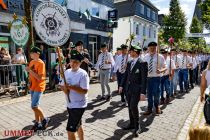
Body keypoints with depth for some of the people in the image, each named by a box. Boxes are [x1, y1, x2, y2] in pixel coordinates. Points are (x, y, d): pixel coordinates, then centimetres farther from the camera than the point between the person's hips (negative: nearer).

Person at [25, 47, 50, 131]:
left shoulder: (41, 63, -16)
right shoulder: (31, 62, 8)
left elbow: (39, 77, -21)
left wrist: (30, 70, -22)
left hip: (38, 87, -8)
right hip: (32, 87, 8)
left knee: (34, 106, -9)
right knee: (35, 106, 13)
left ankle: (45, 119, 13)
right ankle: (37, 123, 25)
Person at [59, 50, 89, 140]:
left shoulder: (83, 74, -19)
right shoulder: (67, 72, 3)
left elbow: (85, 91, -23)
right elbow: (62, 85, 9)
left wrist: (71, 87, -28)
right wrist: (64, 88, -13)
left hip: (79, 105, -8)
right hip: (70, 104, 8)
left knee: (70, 129, -4)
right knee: (78, 126, 26)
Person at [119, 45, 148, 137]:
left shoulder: (142, 63, -10)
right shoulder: (129, 63, 11)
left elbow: (144, 79, -13)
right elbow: (125, 75, 14)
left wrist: (143, 92, -17)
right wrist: (121, 85, 6)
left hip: (136, 89, -7)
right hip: (128, 88, 7)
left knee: (133, 106, -12)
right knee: (130, 107, 13)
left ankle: (137, 127, 8)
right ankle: (132, 124, 29)